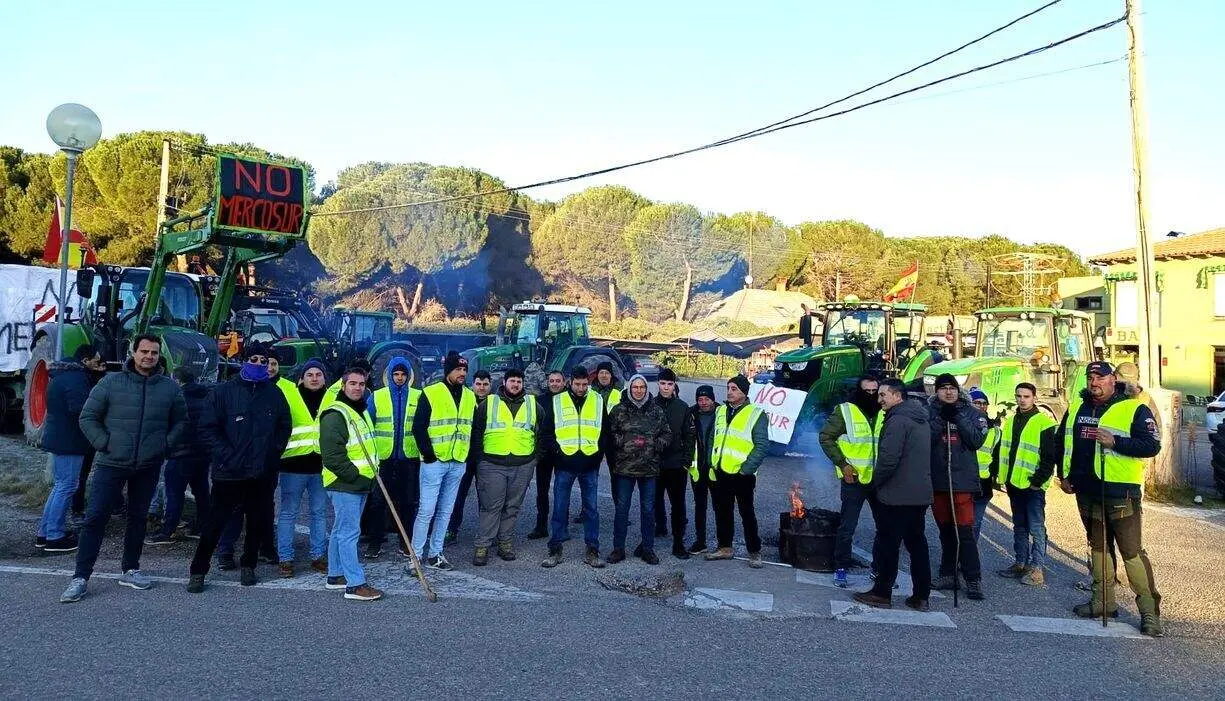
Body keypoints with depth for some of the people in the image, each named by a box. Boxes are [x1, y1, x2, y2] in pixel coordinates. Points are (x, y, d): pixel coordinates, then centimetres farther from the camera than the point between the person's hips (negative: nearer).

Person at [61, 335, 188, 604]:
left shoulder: (170, 388, 3)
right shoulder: (111, 383, -3)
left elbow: (180, 422, 12)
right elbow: (88, 417, 1)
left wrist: (166, 444, -1)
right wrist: (104, 444, -8)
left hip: (149, 467, 3)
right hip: (111, 463, -2)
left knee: (138, 517, 13)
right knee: (95, 518, -3)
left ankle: (131, 570, 26)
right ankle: (80, 577, 4)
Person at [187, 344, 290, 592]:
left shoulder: (274, 393, 7)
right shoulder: (225, 391, -2)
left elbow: (285, 427, 14)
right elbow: (208, 427, -4)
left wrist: (273, 453, 2)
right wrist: (226, 455, -11)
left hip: (263, 472, 3)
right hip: (230, 471, -3)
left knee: (258, 522, 10)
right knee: (217, 522, 1)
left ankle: (248, 565, 26)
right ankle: (198, 571, 13)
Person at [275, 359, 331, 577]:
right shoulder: (288, 393, 1)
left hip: (321, 465, 3)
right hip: (294, 463, -3)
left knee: (320, 513, 11)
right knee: (288, 512, 3)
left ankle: (318, 556, 21)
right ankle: (285, 558, 12)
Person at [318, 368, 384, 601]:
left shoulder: (362, 411, 16)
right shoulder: (335, 414, -15)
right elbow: (332, 455, -22)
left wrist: (373, 470, 15)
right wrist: (354, 474, -19)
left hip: (360, 484, 10)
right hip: (344, 485, -10)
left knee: (341, 530, 17)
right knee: (349, 532, -8)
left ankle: (335, 576, 26)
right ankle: (355, 584, -6)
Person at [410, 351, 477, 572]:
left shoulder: (470, 397, 11)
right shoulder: (431, 394, -6)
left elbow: (474, 428, 16)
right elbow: (418, 427, -7)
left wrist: (470, 455, 9)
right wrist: (428, 453, -11)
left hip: (458, 463, 5)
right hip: (434, 462, -5)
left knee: (445, 511, 11)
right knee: (427, 510, -5)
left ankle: (435, 554, 20)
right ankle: (416, 556, 5)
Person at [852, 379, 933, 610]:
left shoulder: (898, 420, -16)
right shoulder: (921, 420, 15)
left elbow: (888, 458, -24)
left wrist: (876, 480, -7)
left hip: (896, 495, -9)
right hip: (921, 494, 9)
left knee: (887, 545, 0)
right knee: (917, 544, 13)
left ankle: (881, 593, 7)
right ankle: (921, 596, 18)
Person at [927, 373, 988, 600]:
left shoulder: (970, 413, 4)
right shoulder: (929, 412, 6)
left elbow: (977, 441, -8)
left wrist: (958, 417, -13)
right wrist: (940, 418, -16)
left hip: (963, 480, -2)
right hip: (937, 479, 3)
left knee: (965, 530, -9)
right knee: (945, 529, 13)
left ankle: (973, 579, -3)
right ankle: (948, 574, 23)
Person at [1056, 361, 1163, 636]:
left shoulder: (1134, 409, -7)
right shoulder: (1077, 407, 10)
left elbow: (1152, 445, -14)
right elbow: (1061, 441, 20)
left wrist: (1115, 442, -24)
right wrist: (1064, 474, 14)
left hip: (1121, 493, -6)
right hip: (1087, 492, 6)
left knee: (1132, 552, -7)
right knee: (1097, 547, 15)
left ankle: (1150, 611, 1)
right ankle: (1103, 602, 26)